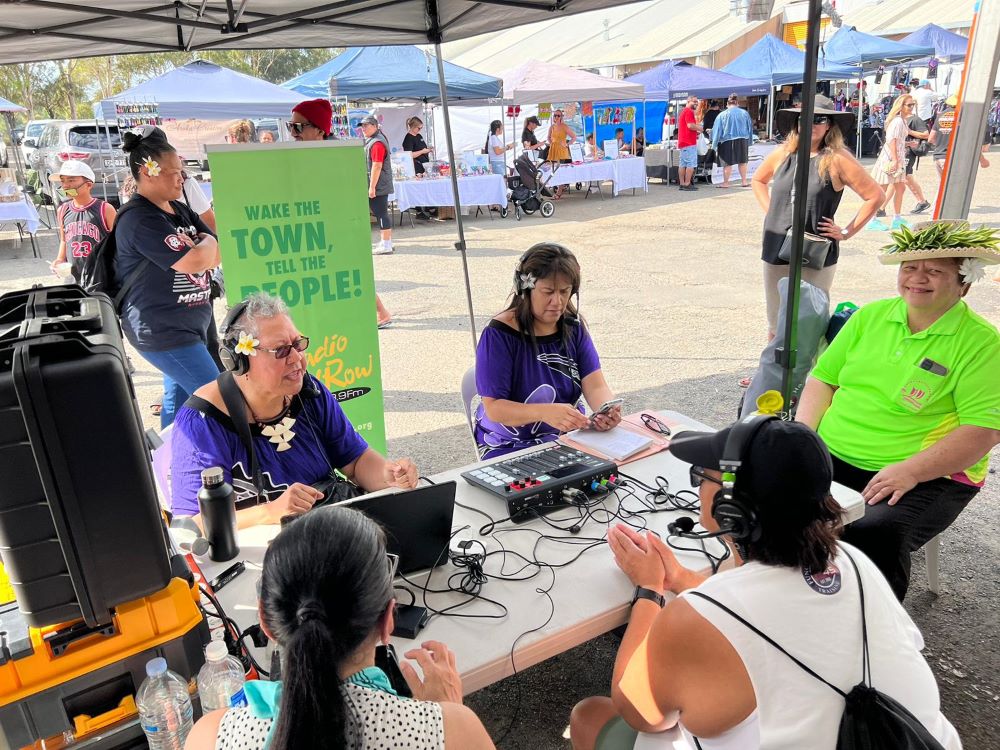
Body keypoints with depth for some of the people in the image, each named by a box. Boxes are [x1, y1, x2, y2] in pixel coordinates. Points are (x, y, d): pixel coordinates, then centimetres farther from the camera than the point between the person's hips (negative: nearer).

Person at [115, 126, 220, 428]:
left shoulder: (178, 210, 10)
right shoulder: (140, 219, -18)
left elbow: (220, 253, 7)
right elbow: (195, 261, -25)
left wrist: (206, 250, -13)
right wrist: (208, 242, -5)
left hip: (183, 325, 9)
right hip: (162, 332, -9)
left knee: (178, 396, 17)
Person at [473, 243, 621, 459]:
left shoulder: (573, 327, 4)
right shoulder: (499, 334, -14)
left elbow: (596, 387, -3)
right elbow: (493, 408, -18)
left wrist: (607, 410, -27)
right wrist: (545, 412, -36)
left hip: (571, 436, 6)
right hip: (511, 447, -5)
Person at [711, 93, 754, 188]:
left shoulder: (722, 115, -4)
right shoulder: (745, 113, 3)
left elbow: (717, 131, -3)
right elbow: (750, 128, 10)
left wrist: (714, 145, 1)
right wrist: (749, 142, 19)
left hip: (727, 142, -2)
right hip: (742, 140, 2)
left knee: (727, 163, 3)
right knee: (742, 161, 13)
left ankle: (726, 182, 7)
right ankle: (744, 181, 17)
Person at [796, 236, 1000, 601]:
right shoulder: (870, 316, 11)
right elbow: (823, 377, 14)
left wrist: (910, 470, -23)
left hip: (927, 477, -4)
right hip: (831, 457, 5)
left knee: (876, 535, -32)